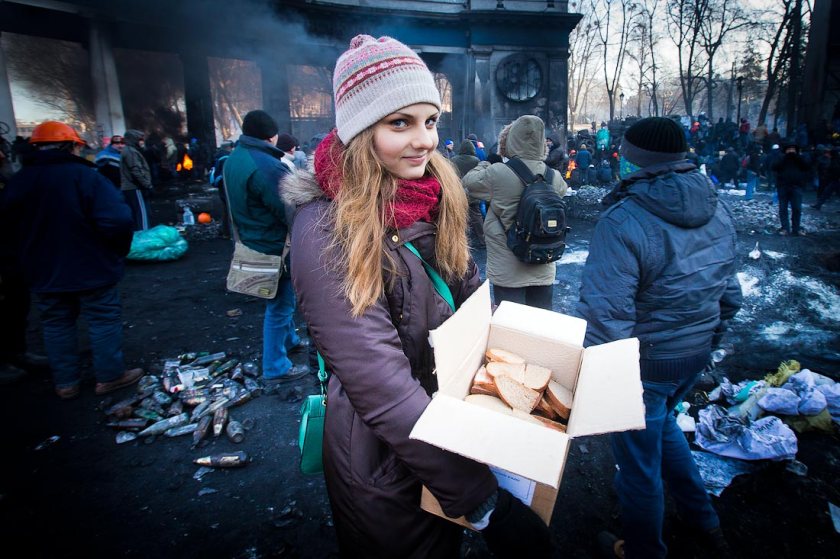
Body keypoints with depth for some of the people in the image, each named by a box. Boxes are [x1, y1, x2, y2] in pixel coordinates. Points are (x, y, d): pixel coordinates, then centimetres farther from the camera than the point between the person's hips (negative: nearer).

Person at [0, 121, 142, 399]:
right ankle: (110, 376, 16)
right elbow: (117, 220, -27)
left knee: (56, 325, 16)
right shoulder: (85, 175, -17)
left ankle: (65, 382, 25)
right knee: (104, 320, 8)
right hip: (92, 269, -5)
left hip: (43, 271, 6)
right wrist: (119, 251, -9)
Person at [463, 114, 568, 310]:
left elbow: (468, 182, 0)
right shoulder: (554, 177, -2)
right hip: (543, 271, 4)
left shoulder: (498, 173, -16)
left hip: (508, 273, -4)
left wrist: (486, 163, 18)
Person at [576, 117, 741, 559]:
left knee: (638, 459, 14)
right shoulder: (717, 211, -2)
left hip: (645, 362, -8)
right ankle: (704, 521, 49)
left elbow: (605, 314, -30)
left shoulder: (623, 223, -27)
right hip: (698, 354, 8)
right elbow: (730, 293, 7)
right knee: (661, 423, 33)